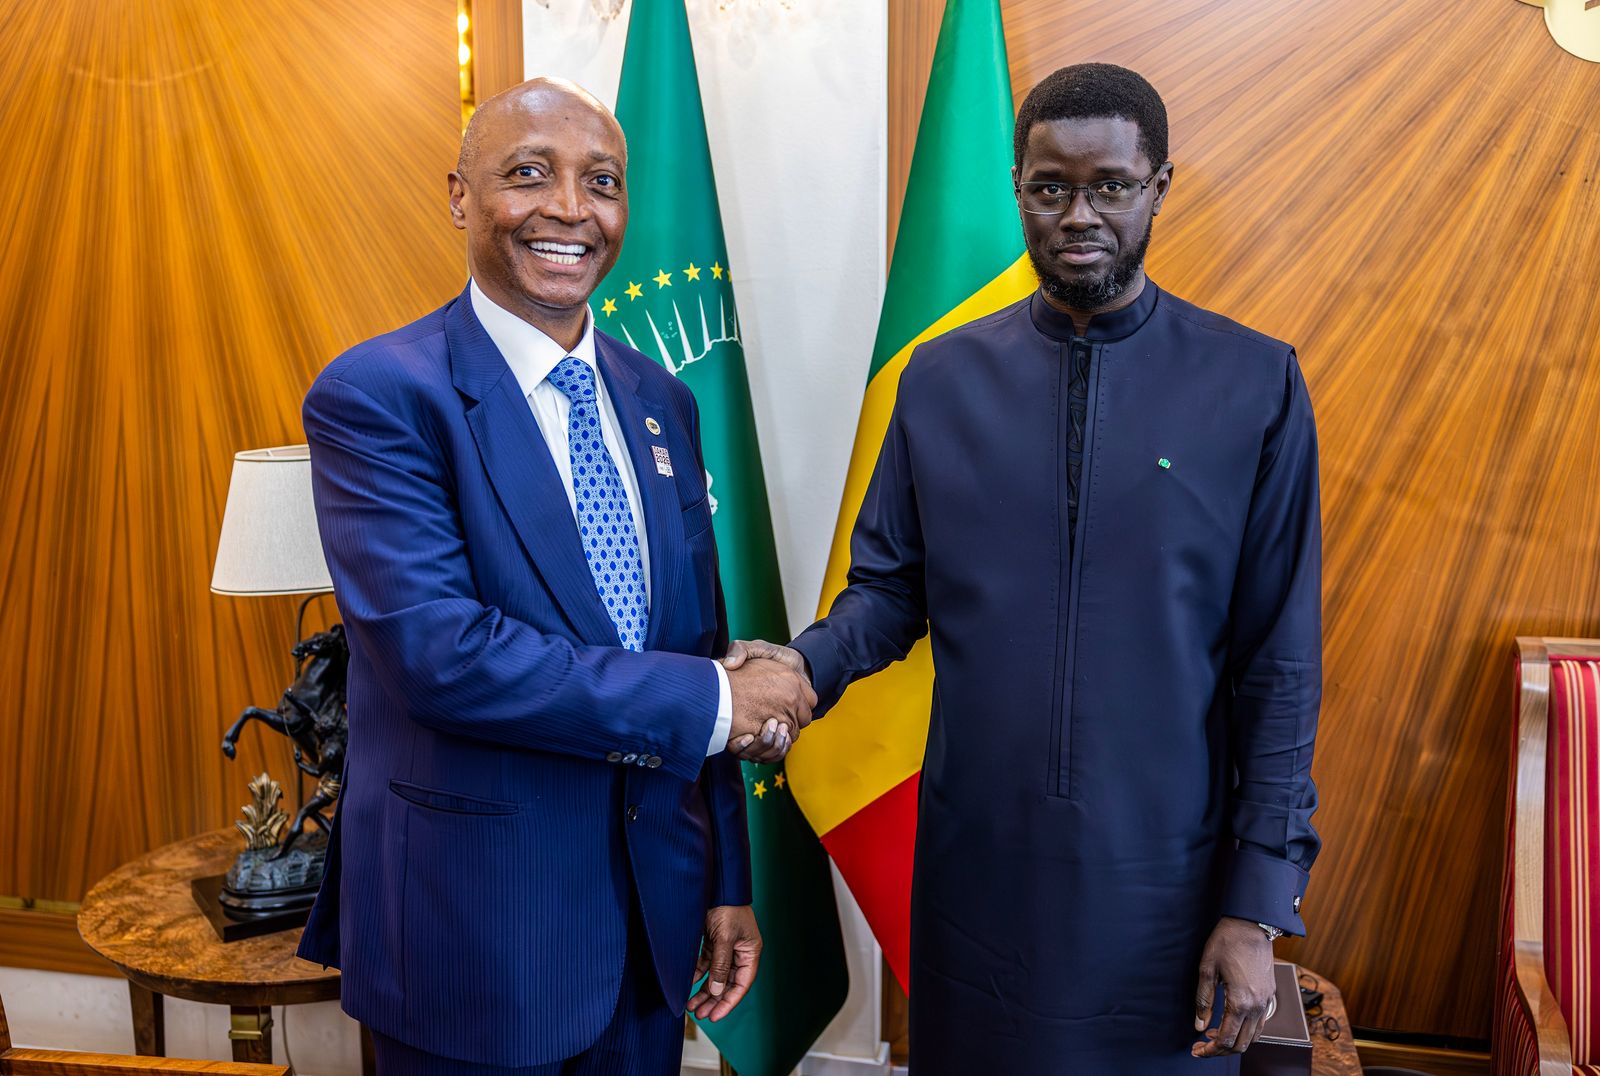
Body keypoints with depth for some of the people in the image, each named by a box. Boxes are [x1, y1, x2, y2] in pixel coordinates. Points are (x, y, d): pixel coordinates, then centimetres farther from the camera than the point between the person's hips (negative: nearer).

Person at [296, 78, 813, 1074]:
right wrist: (713, 701, -19)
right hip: (475, 930, -5)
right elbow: (434, 649, -24)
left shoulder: (661, 402, 5)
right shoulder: (378, 394, -13)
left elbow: (699, 647, 7)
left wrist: (728, 882, 9)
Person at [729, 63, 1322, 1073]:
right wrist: (807, 664, -16)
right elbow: (890, 587, 5)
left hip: (1161, 876, -1)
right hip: (976, 865, 2)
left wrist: (1259, 904, -6)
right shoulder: (943, 375, 1)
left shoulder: (1256, 384, -6)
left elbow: (1279, 661, -5)